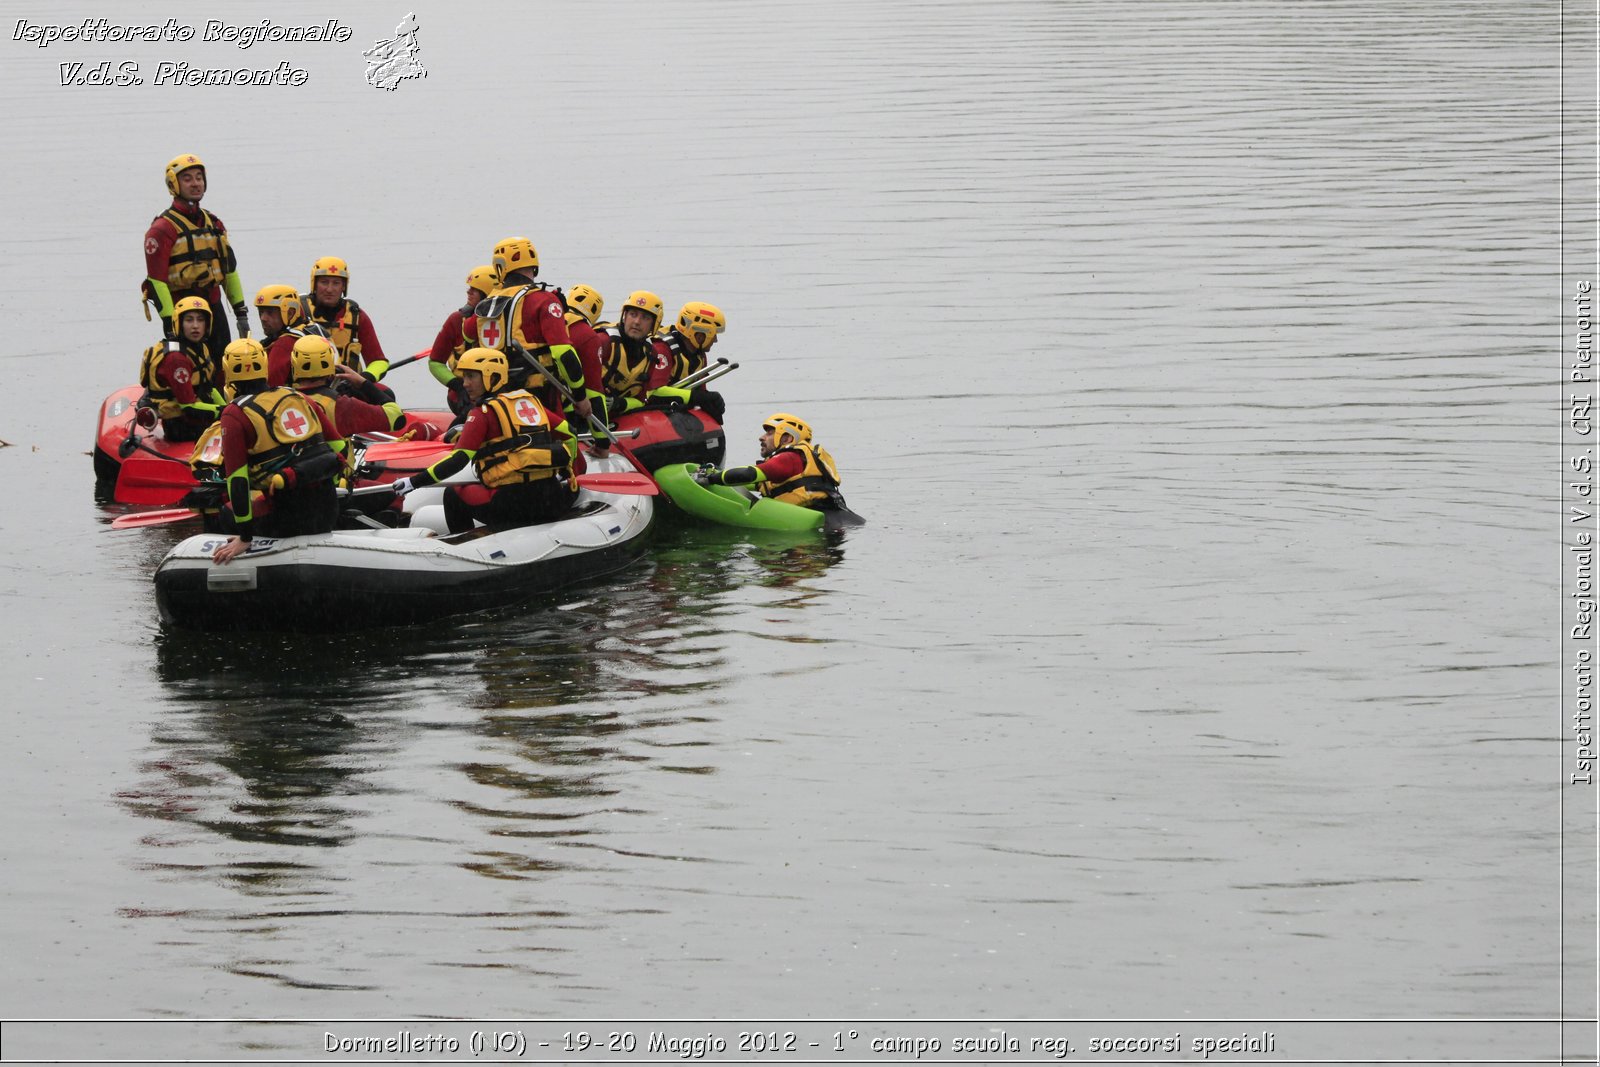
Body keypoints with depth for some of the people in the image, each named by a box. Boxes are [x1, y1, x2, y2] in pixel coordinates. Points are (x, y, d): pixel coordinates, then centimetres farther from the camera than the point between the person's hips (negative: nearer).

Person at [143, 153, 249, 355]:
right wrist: (169, 322, -19)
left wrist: (241, 311, 17)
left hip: (214, 307, 7)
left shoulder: (214, 223, 15)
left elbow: (229, 268, 21)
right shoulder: (163, 229, -8)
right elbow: (156, 279, -13)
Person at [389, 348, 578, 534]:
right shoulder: (532, 401, 15)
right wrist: (564, 472, 36)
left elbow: (458, 459, -9)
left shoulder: (484, 412, -3)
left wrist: (414, 482, -6)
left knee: (453, 494, 15)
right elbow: (569, 435, 20)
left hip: (514, 502, -6)